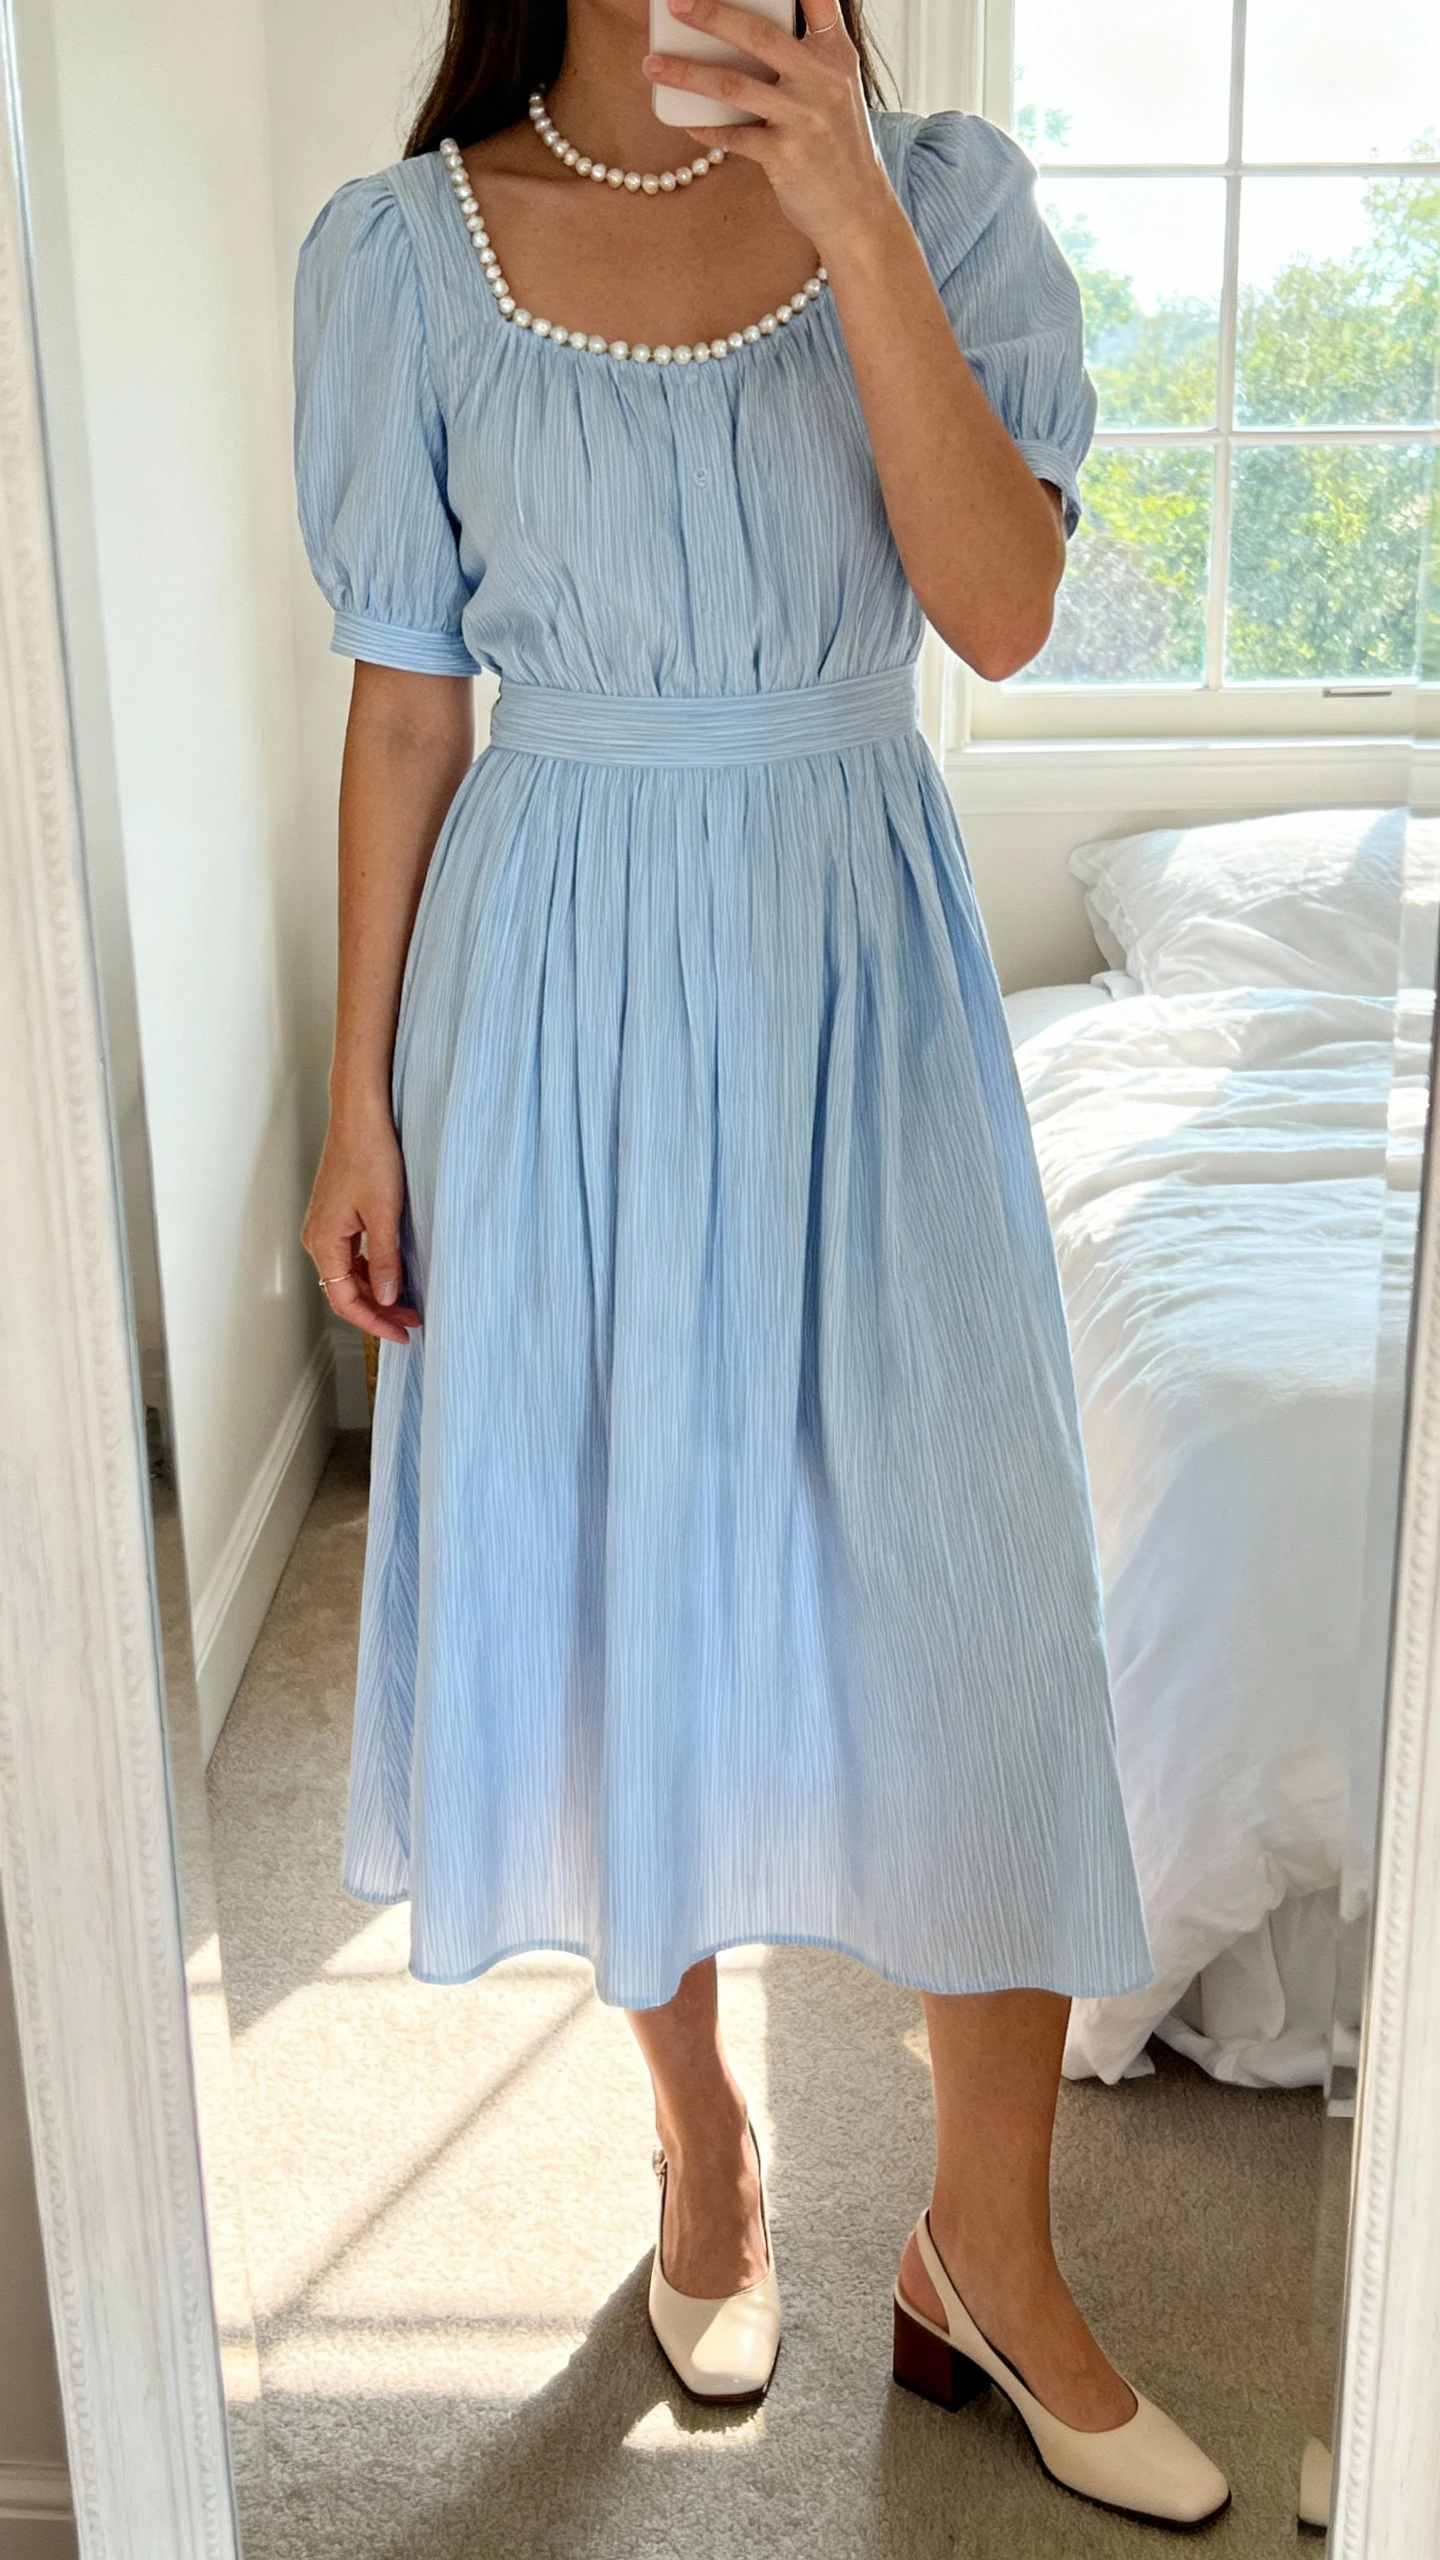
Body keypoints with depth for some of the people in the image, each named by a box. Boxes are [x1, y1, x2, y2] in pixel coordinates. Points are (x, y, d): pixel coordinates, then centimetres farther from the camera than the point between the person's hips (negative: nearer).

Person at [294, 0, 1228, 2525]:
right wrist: (362, 1106, 0)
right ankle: (704, 2145, 34)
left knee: (968, 1605, 1)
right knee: (623, 1584, 9)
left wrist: (851, 223, -20)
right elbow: (406, 701, 2)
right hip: (568, 994, 0)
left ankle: (988, 2253, 21)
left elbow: (1003, 611, -11)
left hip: (860, 975, 1)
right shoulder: (403, 251, 1)